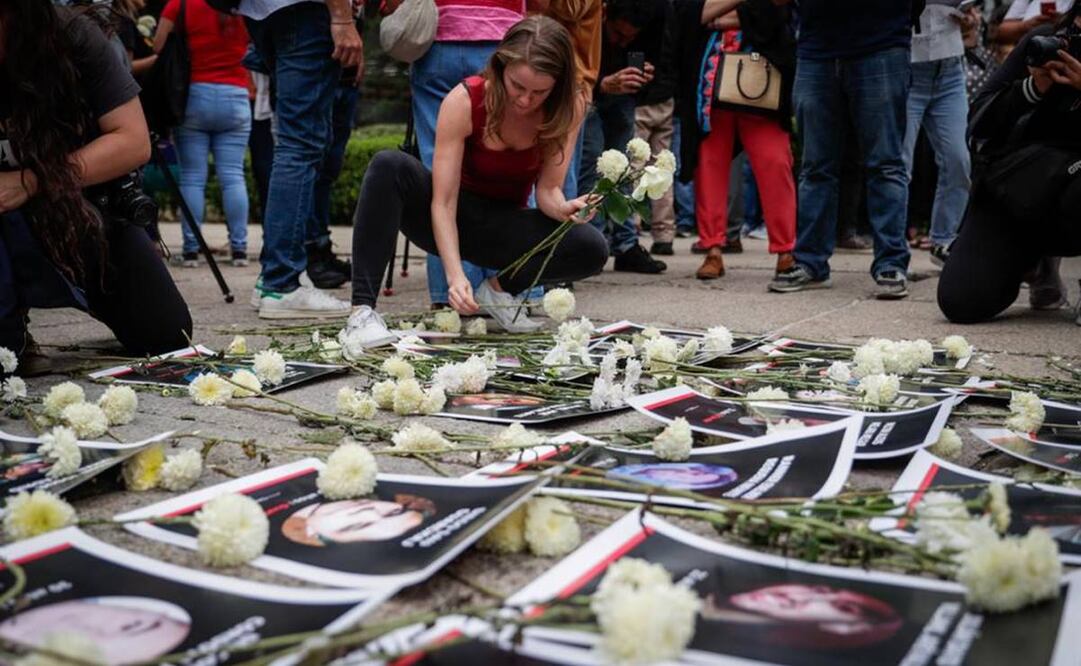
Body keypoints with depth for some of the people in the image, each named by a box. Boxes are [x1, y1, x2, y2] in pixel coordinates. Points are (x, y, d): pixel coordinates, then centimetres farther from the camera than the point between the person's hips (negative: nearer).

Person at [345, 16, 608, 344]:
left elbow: (547, 189, -12)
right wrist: (455, 276, -40)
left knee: (592, 248, -26)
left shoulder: (569, 108, -15)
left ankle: (500, 287, 0)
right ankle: (362, 310, -34)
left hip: (503, 227, 2)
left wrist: (563, 208, -37)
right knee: (389, 165, -33)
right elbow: (443, 202, -26)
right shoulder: (464, 101, -23)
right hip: (453, 220, -2)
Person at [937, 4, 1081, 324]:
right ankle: (1034, 260, 21)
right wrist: (1032, 89, -16)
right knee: (960, 303, -11)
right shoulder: (1043, 41, 4)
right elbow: (980, 121, -1)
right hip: (1010, 187, 2)